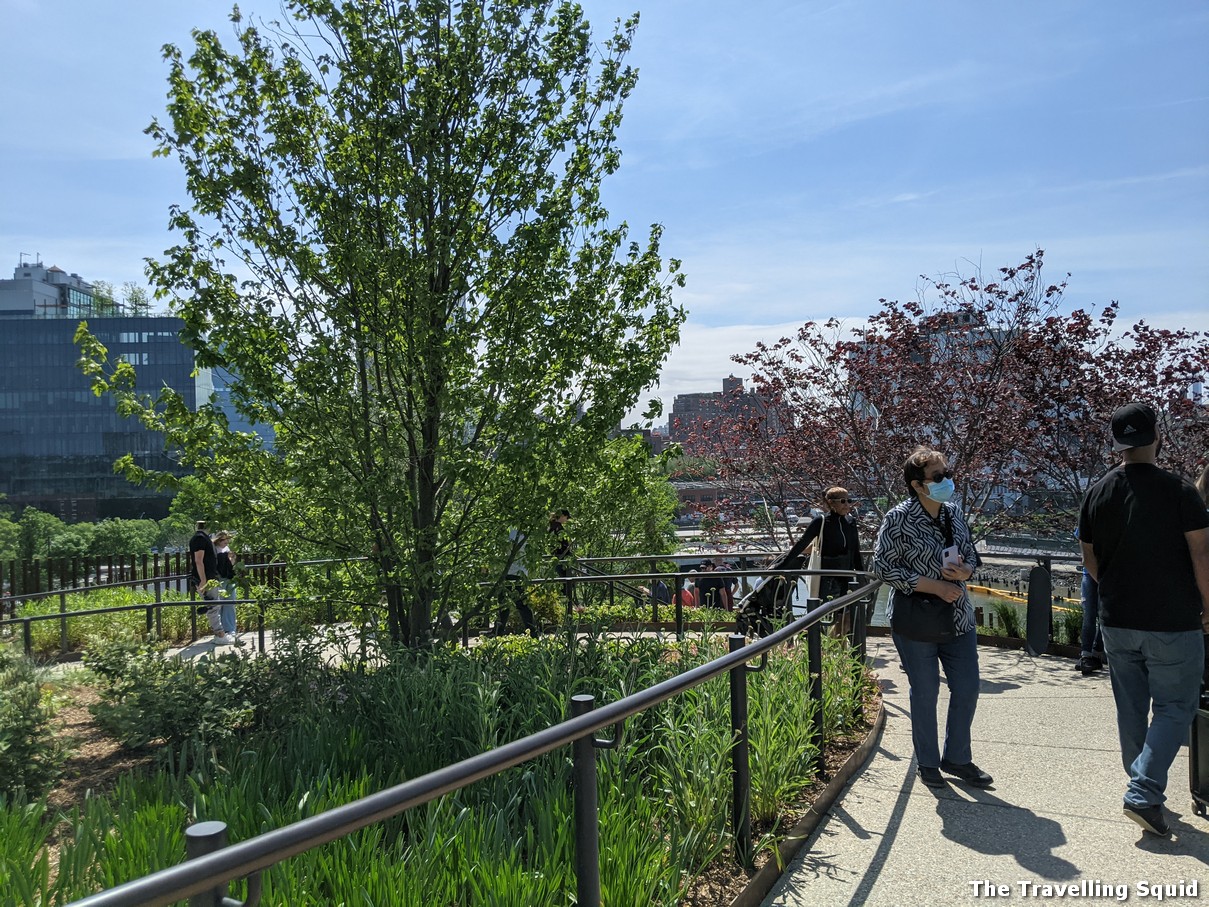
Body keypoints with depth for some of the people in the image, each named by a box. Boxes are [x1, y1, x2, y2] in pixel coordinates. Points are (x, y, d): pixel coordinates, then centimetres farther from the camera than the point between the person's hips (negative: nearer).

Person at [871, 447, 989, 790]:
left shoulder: (955, 514, 5)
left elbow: (971, 555, 17)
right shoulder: (899, 519, -14)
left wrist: (965, 571, -9)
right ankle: (927, 762, 26)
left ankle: (957, 758, 31)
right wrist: (932, 585, -20)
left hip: (958, 616, 6)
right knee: (925, 692, 7)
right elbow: (881, 566, -15)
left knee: (967, 688, 11)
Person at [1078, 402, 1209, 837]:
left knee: (1131, 709, 15)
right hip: (1173, 623, -4)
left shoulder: (1097, 494, 0)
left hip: (1117, 622, 4)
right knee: (1174, 708, 6)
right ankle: (1144, 792, -5)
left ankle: (1144, 787, 27)